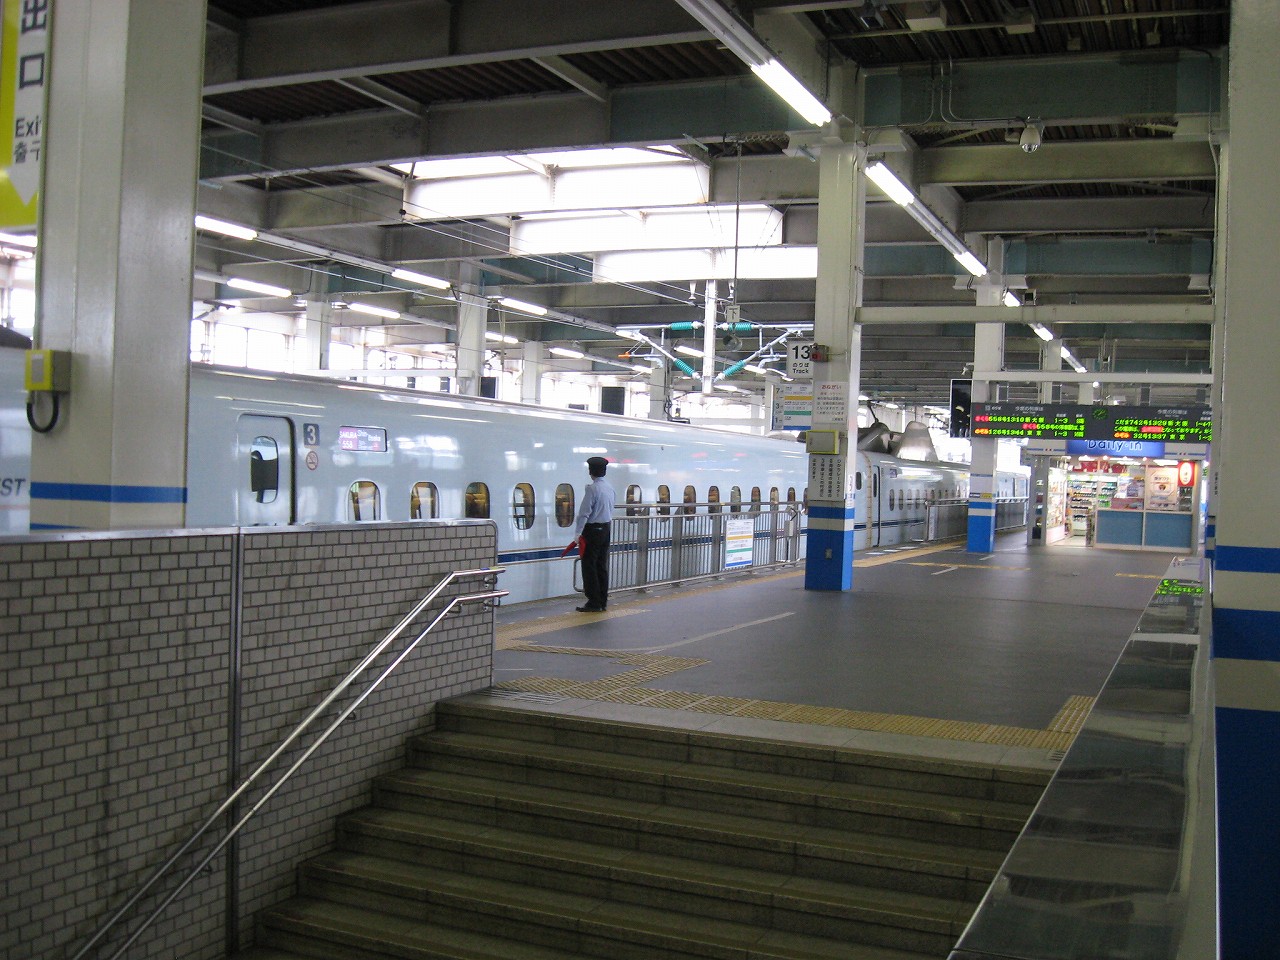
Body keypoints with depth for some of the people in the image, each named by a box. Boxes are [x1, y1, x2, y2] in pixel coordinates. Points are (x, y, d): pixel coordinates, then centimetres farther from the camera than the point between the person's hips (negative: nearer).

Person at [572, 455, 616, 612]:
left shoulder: (592, 489, -17)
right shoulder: (610, 488, 7)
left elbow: (584, 513, -19)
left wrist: (578, 533, -15)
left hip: (592, 530, -8)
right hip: (606, 530, 8)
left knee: (589, 567, -2)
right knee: (602, 566, 13)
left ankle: (594, 603, -2)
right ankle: (603, 600, 18)